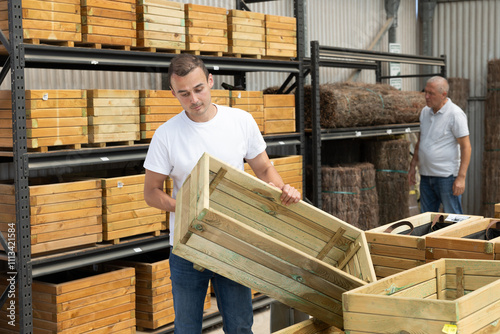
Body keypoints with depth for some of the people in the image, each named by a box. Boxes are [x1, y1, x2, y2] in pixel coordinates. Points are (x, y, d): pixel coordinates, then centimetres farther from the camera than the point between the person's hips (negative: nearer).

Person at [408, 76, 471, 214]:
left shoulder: (455, 114, -12)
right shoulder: (425, 112, 9)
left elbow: (466, 146, -14)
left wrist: (461, 177, -19)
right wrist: (413, 165, 18)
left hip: (447, 176, -7)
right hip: (426, 175, 7)